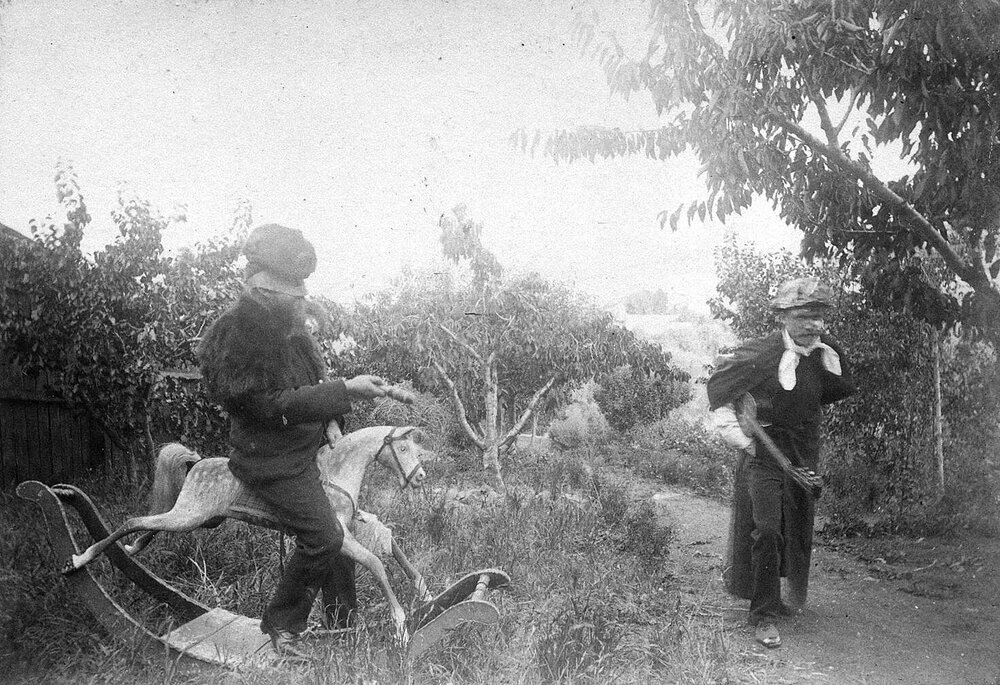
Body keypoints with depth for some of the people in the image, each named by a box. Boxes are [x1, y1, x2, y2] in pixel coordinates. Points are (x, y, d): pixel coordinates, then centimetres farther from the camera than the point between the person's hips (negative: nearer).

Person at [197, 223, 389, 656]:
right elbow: (276, 405, -26)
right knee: (322, 539, -16)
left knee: (345, 525, 12)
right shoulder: (235, 338, -23)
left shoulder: (287, 323, 3)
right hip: (272, 459, -9)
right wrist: (346, 390, -27)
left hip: (311, 444, 9)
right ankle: (280, 626, 6)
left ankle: (344, 622, 28)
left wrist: (334, 421, 6)